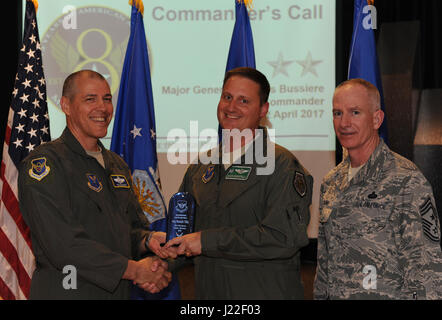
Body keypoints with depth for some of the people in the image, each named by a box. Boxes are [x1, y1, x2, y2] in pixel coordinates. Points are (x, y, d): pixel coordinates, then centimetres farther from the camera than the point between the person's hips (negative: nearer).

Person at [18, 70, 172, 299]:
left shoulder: (117, 164, 13)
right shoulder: (43, 163, -14)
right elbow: (62, 244, -22)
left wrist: (146, 241, -10)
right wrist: (135, 269, -19)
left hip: (119, 291, 7)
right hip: (66, 291, -7)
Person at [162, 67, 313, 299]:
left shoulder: (281, 165, -12)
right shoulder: (200, 168, 8)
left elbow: (285, 237, -23)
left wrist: (208, 241, -21)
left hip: (265, 293, -5)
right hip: (207, 292, 5)